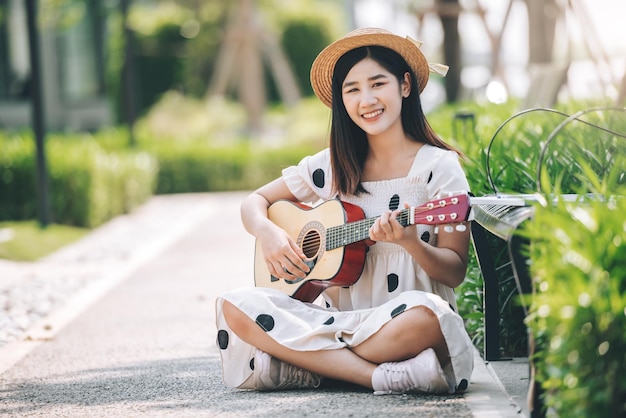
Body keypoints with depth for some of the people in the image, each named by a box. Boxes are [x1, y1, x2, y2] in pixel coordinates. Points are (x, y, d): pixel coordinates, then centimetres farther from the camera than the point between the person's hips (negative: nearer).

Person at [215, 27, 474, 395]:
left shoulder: (439, 167, -1)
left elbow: (455, 272, -5)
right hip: (339, 319, 5)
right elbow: (255, 202, 19)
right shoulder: (332, 166, 10)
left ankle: (300, 365, -20)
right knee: (236, 306, -19)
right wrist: (267, 233, -4)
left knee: (424, 314, -40)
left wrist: (409, 242, -25)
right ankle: (386, 376, -24)